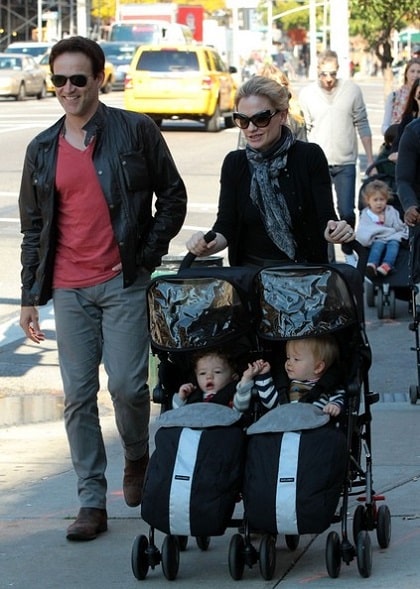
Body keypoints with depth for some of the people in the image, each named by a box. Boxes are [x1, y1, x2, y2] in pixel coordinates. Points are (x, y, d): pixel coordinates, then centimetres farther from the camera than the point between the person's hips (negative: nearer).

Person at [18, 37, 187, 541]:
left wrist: (147, 254, -4)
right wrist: (30, 296, 12)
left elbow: (172, 196, 5)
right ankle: (91, 503, 7)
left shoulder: (136, 132, 1)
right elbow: (33, 228, 15)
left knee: (126, 384, -10)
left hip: (124, 282, -3)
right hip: (69, 289, 3)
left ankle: (137, 458, 21)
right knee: (78, 395, 1)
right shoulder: (42, 150, 11)